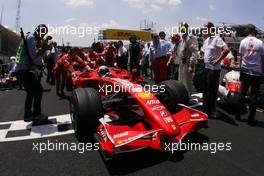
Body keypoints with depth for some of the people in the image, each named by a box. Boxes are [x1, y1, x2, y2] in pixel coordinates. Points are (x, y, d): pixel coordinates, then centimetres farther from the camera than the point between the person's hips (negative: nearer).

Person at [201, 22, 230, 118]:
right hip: (206, 67, 9)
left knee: (212, 91, -3)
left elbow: (226, 50, -24)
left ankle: (211, 112, 8)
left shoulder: (217, 39, -13)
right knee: (205, 89, 15)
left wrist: (217, 60, -19)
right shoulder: (207, 40, 13)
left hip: (214, 69, -9)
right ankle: (206, 108, 29)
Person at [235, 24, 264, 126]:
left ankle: (238, 115, 16)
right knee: (254, 96, 3)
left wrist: (241, 68, 11)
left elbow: (241, 57, 1)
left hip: (245, 71, 2)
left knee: (242, 93, 11)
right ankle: (251, 119, 8)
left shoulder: (243, 42, -1)